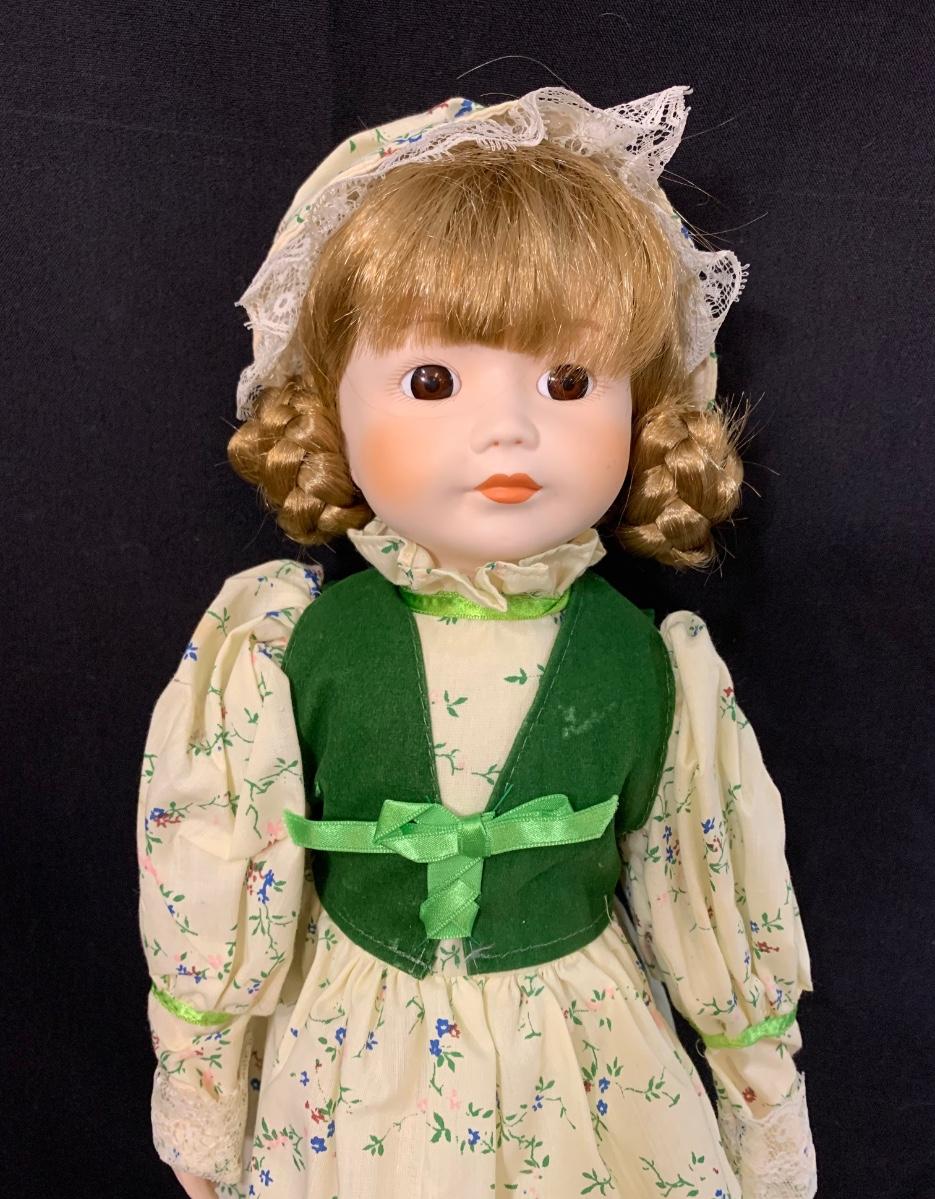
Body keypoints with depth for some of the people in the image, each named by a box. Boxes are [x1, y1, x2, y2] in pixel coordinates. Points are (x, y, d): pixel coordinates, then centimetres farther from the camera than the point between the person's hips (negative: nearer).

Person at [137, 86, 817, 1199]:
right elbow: (211, 907, -6)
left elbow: (712, 910, -3)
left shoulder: (645, 665, -18)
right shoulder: (293, 650, -20)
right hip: (353, 1061, 1)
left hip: (590, 1069, 1)